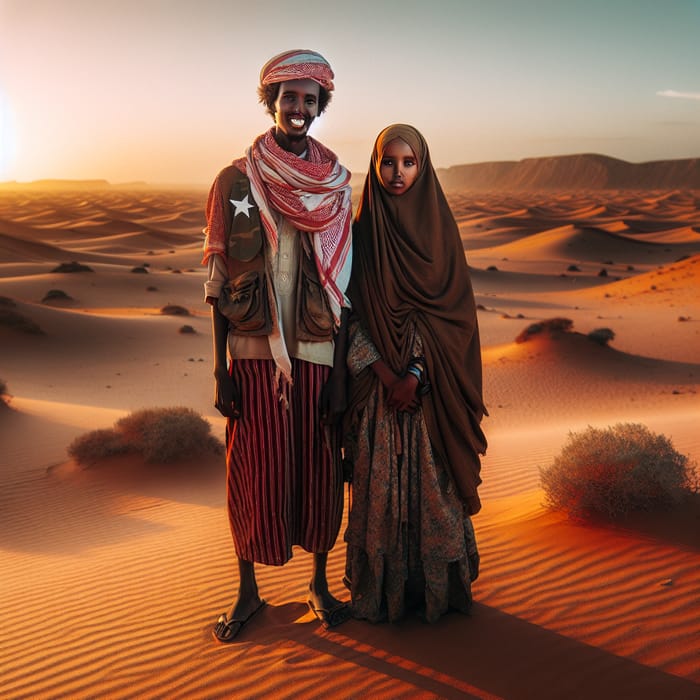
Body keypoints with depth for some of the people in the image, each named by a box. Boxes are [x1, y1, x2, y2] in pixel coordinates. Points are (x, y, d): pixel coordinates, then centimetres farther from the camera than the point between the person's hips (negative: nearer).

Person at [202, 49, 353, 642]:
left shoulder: (336, 187, 5)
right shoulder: (235, 182, 1)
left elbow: (341, 286, 6)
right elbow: (220, 284, 1)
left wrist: (339, 370, 1)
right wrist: (219, 370, -3)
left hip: (314, 354, 1)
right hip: (253, 353, -1)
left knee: (318, 471, 8)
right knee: (253, 472, 5)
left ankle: (320, 583, 28)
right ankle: (248, 591, 24)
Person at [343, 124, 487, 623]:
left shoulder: (440, 227, 2)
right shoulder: (362, 231, 1)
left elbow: (454, 311, -4)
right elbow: (352, 314, -2)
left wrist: (415, 374, -14)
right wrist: (387, 375, -11)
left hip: (433, 384, 0)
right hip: (378, 380, 0)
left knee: (433, 481, 5)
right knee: (380, 484, 4)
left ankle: (438, 586, 22)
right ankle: (381, 591, 20)